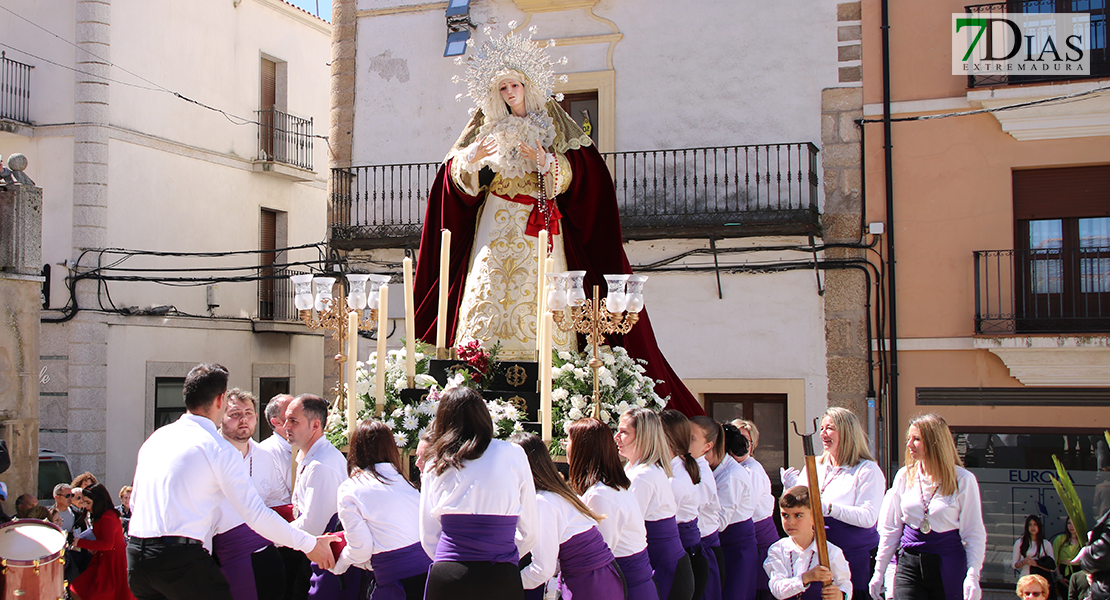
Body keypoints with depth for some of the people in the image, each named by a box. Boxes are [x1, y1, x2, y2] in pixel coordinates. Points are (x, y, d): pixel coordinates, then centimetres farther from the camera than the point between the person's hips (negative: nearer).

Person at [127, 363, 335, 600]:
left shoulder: (154, 438, 16)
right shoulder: (219, 449, -5)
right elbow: (256, 515, -6)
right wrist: (309, 544, 1)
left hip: (136, 558, 8)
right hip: (181, 559, -7)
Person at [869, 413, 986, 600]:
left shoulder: (963, 480, -3)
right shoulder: (904, 476, 6)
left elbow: (974, 534, -3)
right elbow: (890, 528, 11)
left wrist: (973, 576, -13)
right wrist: (879, 571, 10)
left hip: (948, 567, -2)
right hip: (909, 563, 2)